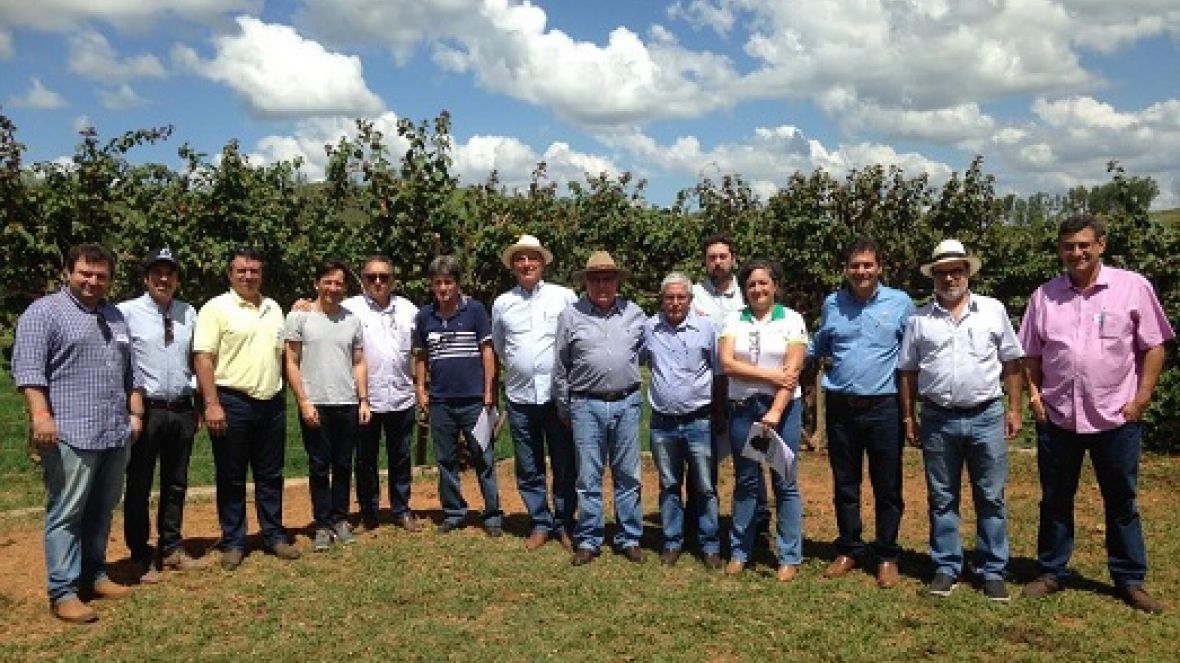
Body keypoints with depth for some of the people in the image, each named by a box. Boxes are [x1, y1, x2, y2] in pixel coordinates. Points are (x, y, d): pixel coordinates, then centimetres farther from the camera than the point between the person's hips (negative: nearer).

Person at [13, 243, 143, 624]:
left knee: (102, 511, 13)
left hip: (116, 434, 7)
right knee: (66, 513, -3)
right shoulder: (44, 312, -3)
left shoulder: (115, 317, 19)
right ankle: (62, 592, 2)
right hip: (70, 434, -7)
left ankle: (95, 575, 24)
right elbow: (27, 368, -11)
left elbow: (130, 371, 23)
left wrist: (135, 412, 15)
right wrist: (41, 414, -20)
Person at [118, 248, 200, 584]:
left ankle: (171, 548, 30)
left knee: (176, 484, 15)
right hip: (146, 410, -5)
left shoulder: (188, 313, 7)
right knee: (139, 486, 5)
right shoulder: (127, 312, -8)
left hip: (182, 410, 5)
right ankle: (141, 557, 18)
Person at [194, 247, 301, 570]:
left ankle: (274, 536, 23)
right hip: (232, 403, -5)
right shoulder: (216, 308, -6)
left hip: (272, 402, 5)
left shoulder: (273, 308, 13)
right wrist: (212, 405, -17)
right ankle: (233, 543, 16)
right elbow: (203, 358, -12)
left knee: (270, 476, 13)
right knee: (231, 478, 5)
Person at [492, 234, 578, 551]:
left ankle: (564, 525, 20)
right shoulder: (502, 303, 7)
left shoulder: (565, 297, -2)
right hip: (520, 398, 3)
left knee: (565, 466, 6)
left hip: (559, 395, -2)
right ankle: (540, 524, 23)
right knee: (529, 470, 10)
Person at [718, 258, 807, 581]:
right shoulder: (734, 320, 5)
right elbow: (727, 363, -7)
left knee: (785, 483, 1)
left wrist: (775, 412, -16)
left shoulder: (792, 320, 0)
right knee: (745, 482, 9)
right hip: (742, 408, 2)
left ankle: (790, 557, 12)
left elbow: (792, 370, -8)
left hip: (783, 407, -2)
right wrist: (772, 375, -13)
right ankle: (739, 551, 19)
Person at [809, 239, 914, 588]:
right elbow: (819, 345, 22)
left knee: (887, 487, 6)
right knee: (844, 485, 12)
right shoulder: (831, 303, 6)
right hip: (841, 407, 3)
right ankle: (849, 549, 27)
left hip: (884, 407, -2)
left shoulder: (900, 303, -2)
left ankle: (887, 556, 19)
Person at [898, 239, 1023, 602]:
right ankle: (946, 567, 21)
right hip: (938, 420, 1)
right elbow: (908, 372, 8)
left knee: (991, 498, 6)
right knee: (941, 499, 9)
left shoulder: (993, 310, 3)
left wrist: (1014, 409, 2)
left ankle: (992, 571, 17)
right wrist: (909, 418, 5)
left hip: (986, 417, -1)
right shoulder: (920, 319, 5)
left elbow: (1011, 364, 6)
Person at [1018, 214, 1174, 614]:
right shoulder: (1045, 295, 4)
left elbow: (1153, 347, -2)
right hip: (1057, 417, 2)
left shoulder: (1133, 287, -3)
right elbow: (1030, 354, 10)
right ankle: (1051, 572, 26)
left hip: (1116, 417, -2)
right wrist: (1034, 393, -1)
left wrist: (1141, 399, -7)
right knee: (1055, 500, 12)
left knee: (1122, 502, 10)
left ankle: (1130, 580, 24)